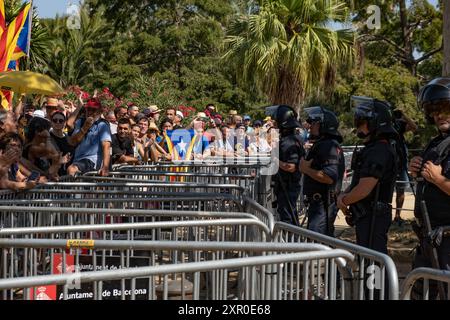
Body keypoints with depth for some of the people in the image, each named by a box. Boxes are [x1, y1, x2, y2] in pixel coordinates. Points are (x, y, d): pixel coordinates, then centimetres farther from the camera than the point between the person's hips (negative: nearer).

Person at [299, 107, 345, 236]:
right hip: (318, 202, 11)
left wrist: (307, 169, -16)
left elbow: (329, 177, -27)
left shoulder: (330, 146, -16)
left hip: (324, 204, -11)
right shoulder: (320, 144, 17)